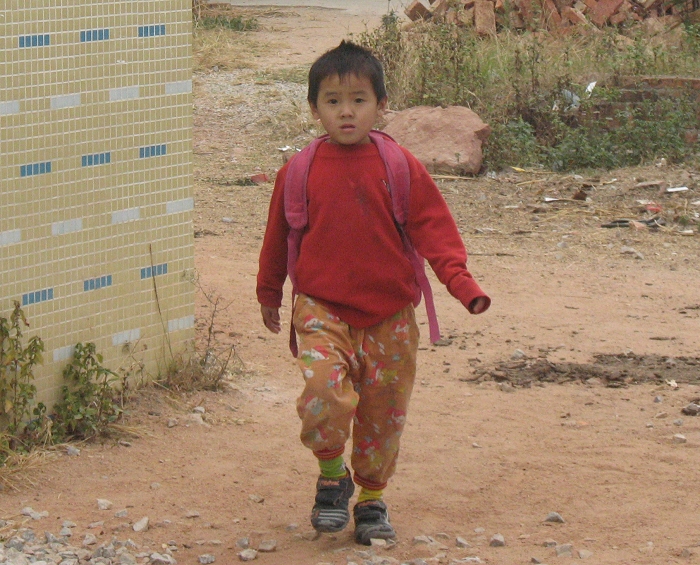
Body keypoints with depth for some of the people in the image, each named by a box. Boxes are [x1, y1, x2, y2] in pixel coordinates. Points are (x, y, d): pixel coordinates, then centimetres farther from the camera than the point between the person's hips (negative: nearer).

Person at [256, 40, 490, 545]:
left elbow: (433, 225, -4)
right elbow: (278, 236, 13)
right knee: (323, 394, -23)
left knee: (384, 414, 8)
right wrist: (269, 295, 23)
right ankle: (332, 475, 3)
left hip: (389, 315, 1)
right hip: (322, 309, -1)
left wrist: (458, 277, -19)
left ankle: (372, 498, 29)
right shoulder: (299, 172, 0)